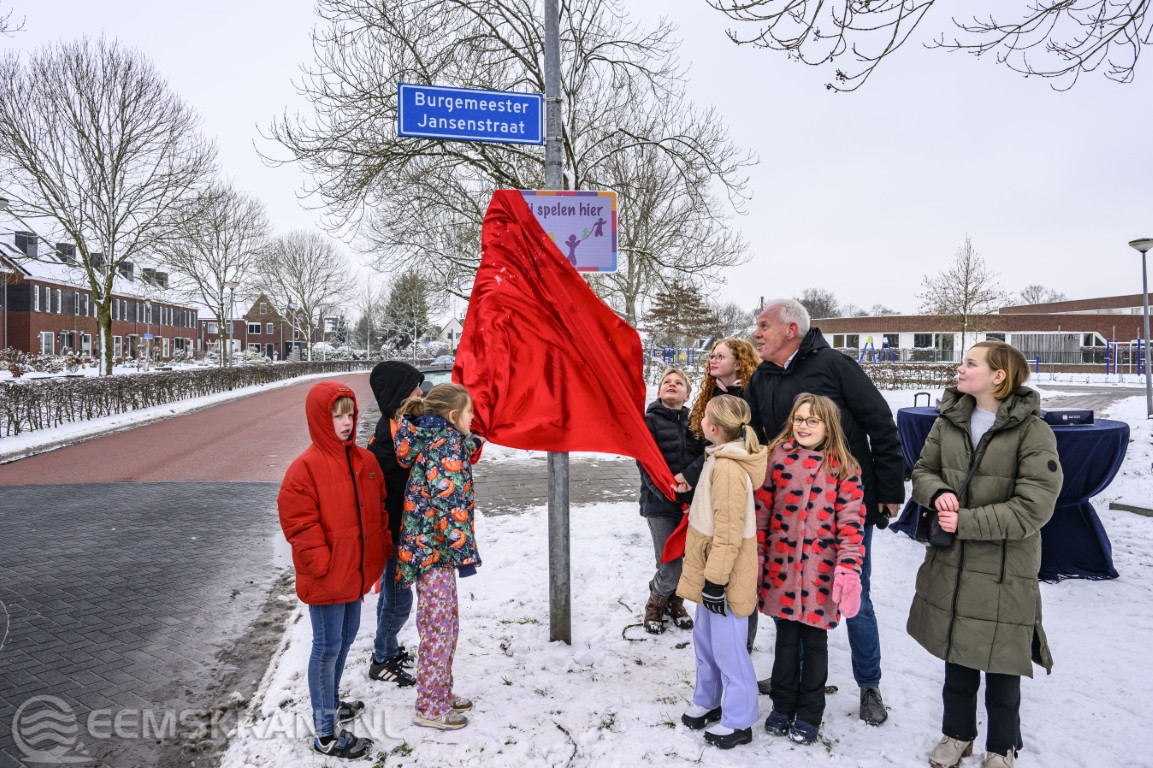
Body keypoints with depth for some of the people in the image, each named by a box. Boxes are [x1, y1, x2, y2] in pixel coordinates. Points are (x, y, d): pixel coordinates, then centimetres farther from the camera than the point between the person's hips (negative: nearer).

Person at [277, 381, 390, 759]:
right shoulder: (306, 467, -17)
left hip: (357, 573, 8)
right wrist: (321, 563, -20)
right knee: (328, 648, 1)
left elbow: (379, 510, 15)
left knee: (345, 640, 21)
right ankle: (326, 734, 13)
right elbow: (300, 523, -18)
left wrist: (382, 551, 12)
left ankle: (330, 703, 42)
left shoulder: (365, 461, 6)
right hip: (326, 579, -7)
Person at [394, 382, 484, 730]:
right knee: (438, 630, 3)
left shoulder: (432, 441, 9)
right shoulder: (446, 446, -19)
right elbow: (450, 504, -24)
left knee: (447, 624, 21)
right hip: (434, 551, -10)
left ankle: (442, 692, 35)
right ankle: (430, 708, 17)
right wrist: (465, 553, -21)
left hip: (425, 546, 10)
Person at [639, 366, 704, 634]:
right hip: (660, 506, -3)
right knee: (670, 569, -3)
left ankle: (675, 600, 36)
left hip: (691, 504, 3)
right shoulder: (650, 421, -3)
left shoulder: (694, 422, 6)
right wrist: (671, 496, -19)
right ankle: (655, 604, 28)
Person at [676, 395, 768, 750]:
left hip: (723, 576, -10)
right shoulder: (720, 458, 7)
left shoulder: (727, 467, -25)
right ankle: (707, 700, 38)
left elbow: (728, 534, -25)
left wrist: (715, 581, -20)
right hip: (710, 571, 10)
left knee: (727, 648, 4)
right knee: (705, 638, 21)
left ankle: (738, 721, 19)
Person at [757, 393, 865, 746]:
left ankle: (809, 713, 28)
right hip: (782, 567, 1)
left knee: (815, 641, 11)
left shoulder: (843, 467, -3)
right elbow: (762, 510, 2)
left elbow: (851, 522, -6)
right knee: (786, 639, 14)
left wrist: (849, 570, -13)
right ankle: (782, 705, 32)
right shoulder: (778, 457, 0)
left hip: (821, 572, -1)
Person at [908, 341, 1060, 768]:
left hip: (1004, 571, -4)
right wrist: (938, 494, -14)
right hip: (950, 562, 4)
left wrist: (967, 521, -19)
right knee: (956, 655, 18)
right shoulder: (949, 420, 1)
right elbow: (923, 471, 8)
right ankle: (957, 734, 39)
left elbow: (1034, 507, -18)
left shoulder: (1032, 431, -14)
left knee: (1001, 662, 11)